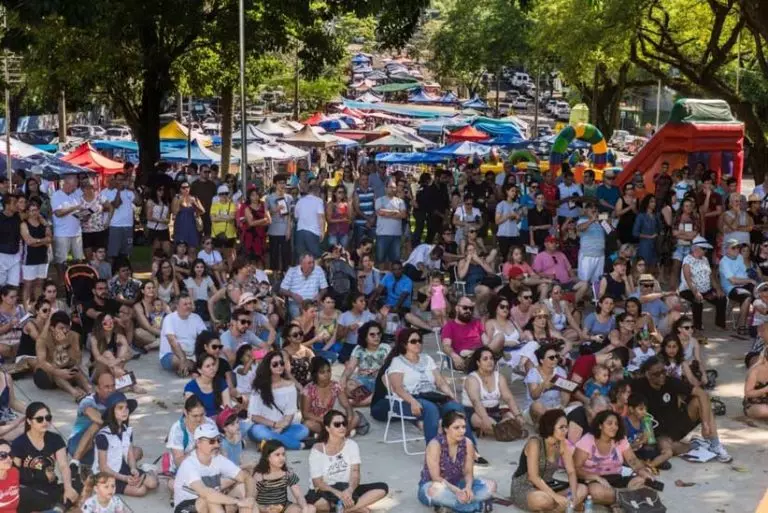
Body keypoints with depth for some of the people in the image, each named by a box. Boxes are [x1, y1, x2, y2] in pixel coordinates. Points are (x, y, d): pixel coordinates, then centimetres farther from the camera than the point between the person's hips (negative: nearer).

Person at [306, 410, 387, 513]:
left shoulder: (351, 445, -2)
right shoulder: (317, 450, -12)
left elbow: (355, 473, -12)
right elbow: (317, 483, -16)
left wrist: (349, 490, -34)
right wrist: (339, 494, -32)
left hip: (347, 490, 4)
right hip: (326, 491, -4)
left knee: (382, 488, -17)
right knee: (313, 500, -41)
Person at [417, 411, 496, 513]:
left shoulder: (467, 443, -8)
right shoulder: (435, 445, -22)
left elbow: (468, 472, -5)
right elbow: (436, 477, -23)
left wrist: (468, 487, -28)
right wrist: (457, 491, -35)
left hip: (456, 484, 6)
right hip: (431, 485, -6)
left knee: (490, 485, -15)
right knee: (437, 490, -43)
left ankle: (449, 504, -24)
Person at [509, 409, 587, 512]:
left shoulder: (562, 443, -4)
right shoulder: (535, 443, -24)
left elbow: (571, 471, -4)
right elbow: (533, 477, -28)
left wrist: (573, 494, -23)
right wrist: (556, 496, -34)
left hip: (547, 485, 7)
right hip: (523, 487, -7)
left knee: (582, 489, -9)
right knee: (544, 499, -39)